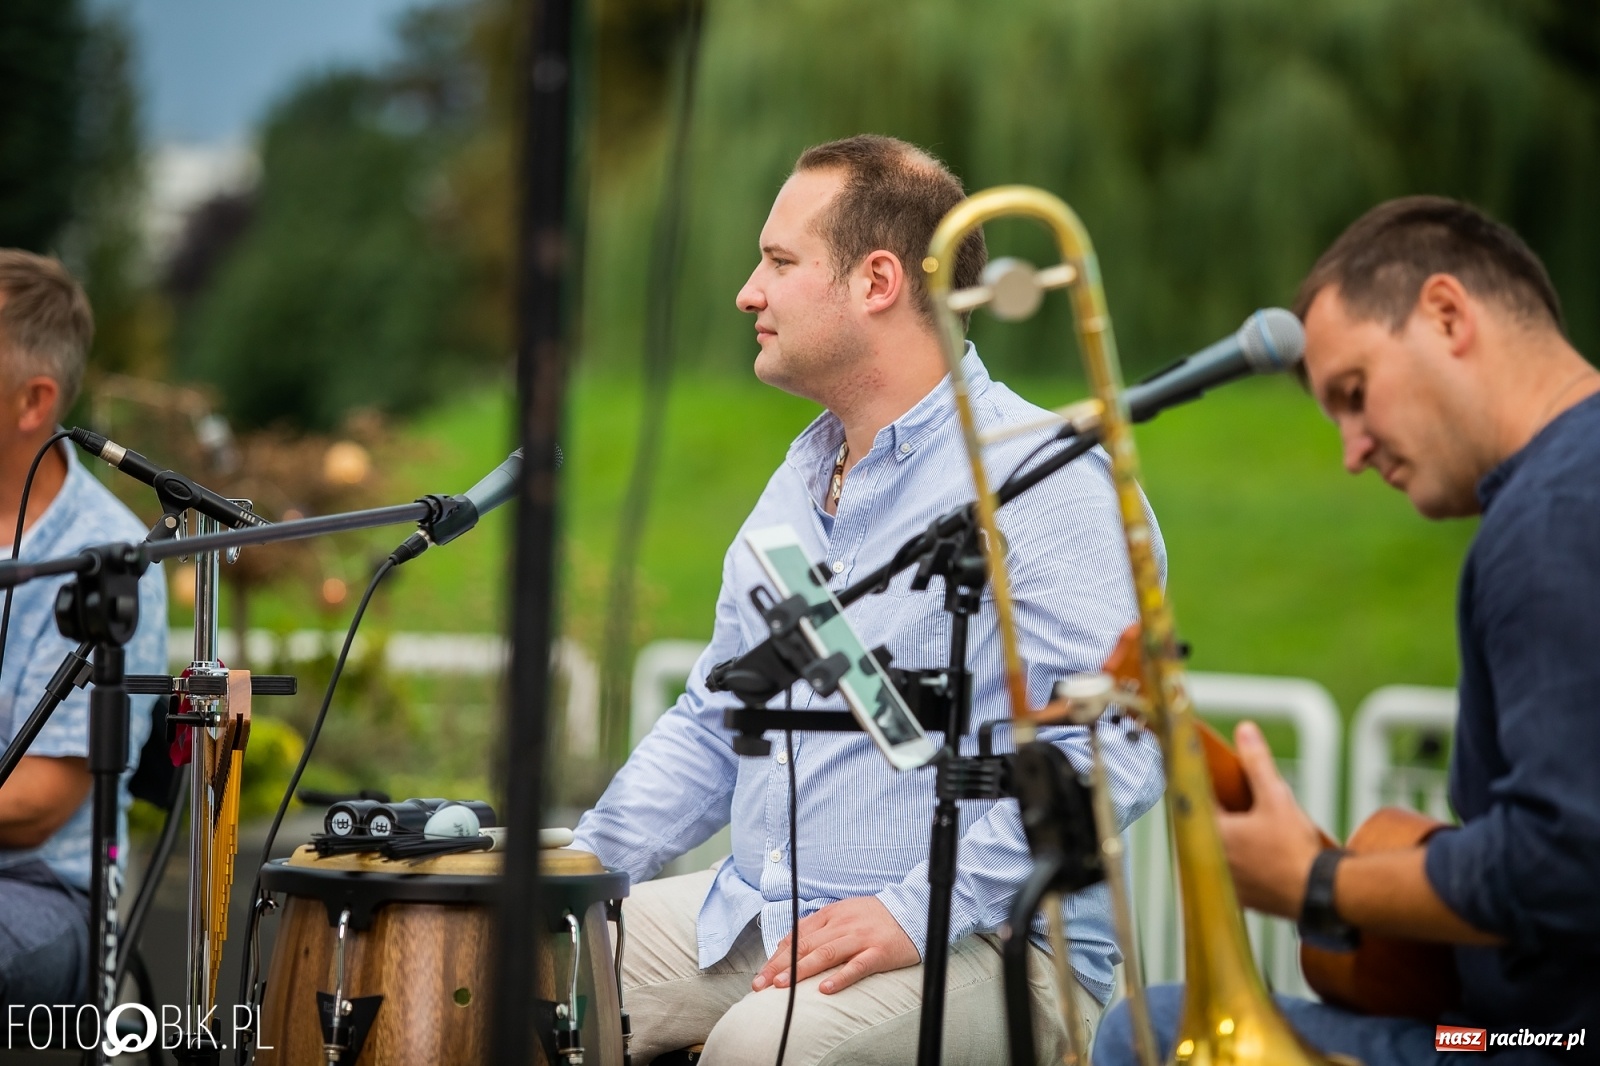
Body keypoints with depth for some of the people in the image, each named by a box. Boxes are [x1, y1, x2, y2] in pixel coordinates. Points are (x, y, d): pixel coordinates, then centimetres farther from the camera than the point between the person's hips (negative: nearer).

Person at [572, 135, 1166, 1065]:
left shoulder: (1042, 481, -13)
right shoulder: (796, 482, 16)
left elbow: (1117, 746, -23)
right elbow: (714, 723, 24)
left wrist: (920, 912, -25)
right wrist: (585, 866, 9)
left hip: (990, 945, -8)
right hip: (752, 918, 8)